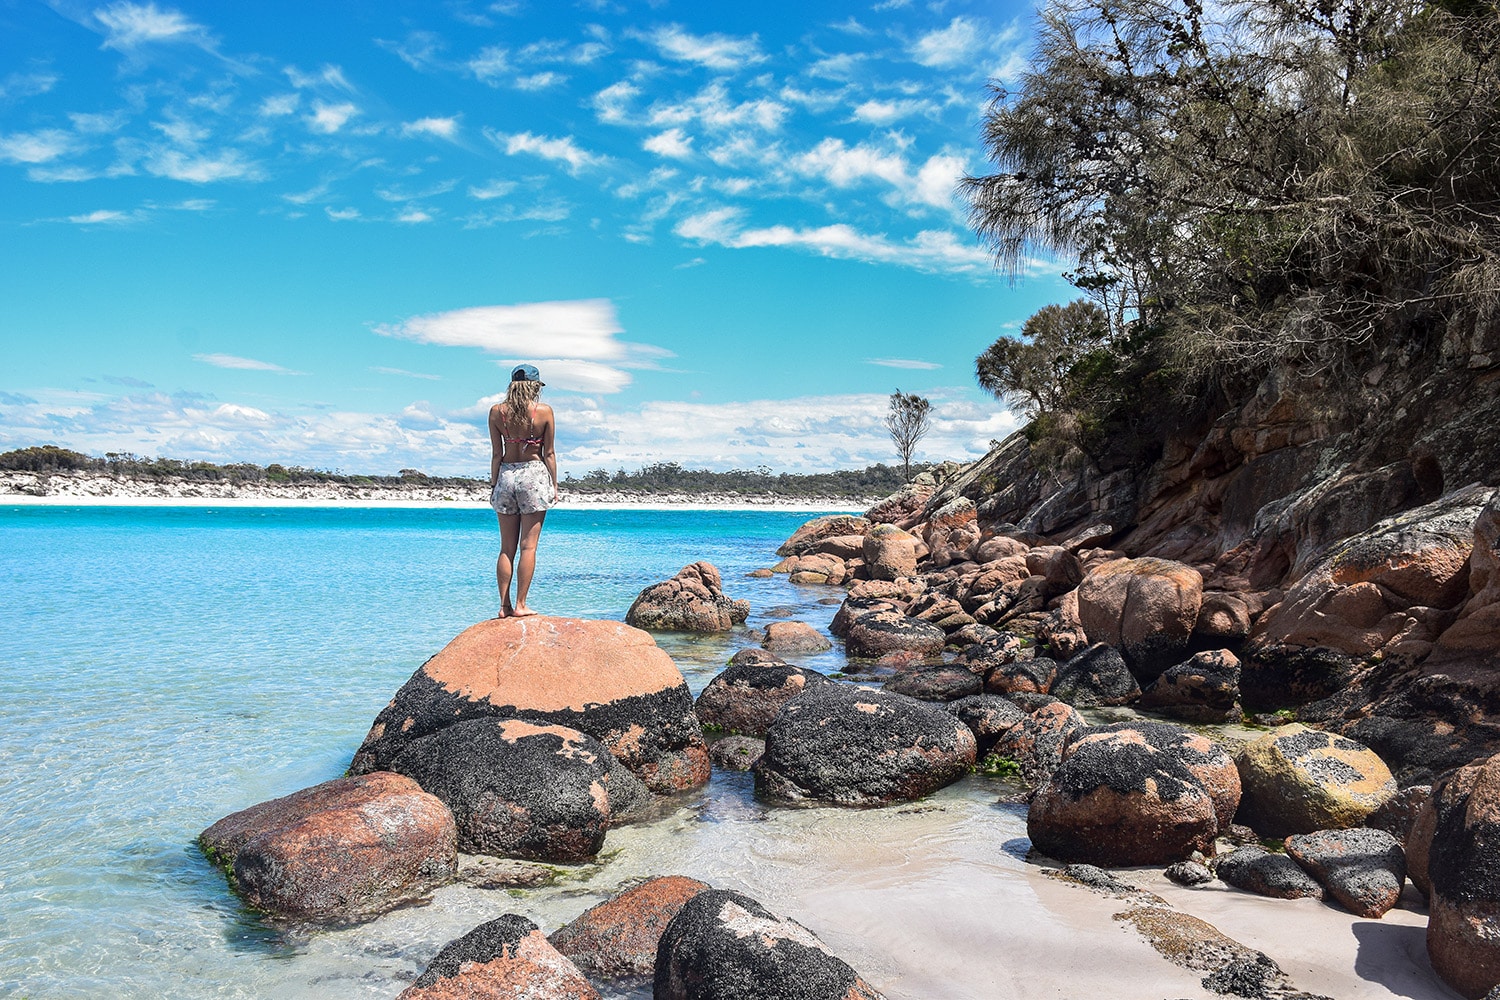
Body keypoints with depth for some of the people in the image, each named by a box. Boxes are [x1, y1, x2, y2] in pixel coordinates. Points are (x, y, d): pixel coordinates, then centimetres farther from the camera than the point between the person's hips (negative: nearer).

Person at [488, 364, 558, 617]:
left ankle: (504, 606, 8)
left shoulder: (496, 412, 1)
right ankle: (520, 605, -1)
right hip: (534, 475, -3)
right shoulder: (544, 411, -4)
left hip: (506, 475, 3)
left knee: (507, 547, 8)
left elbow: (496, 454, 2)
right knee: (528, 546, 1)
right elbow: (548, 453, -1)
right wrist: (554, 485, 6)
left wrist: (494, 485, 9)